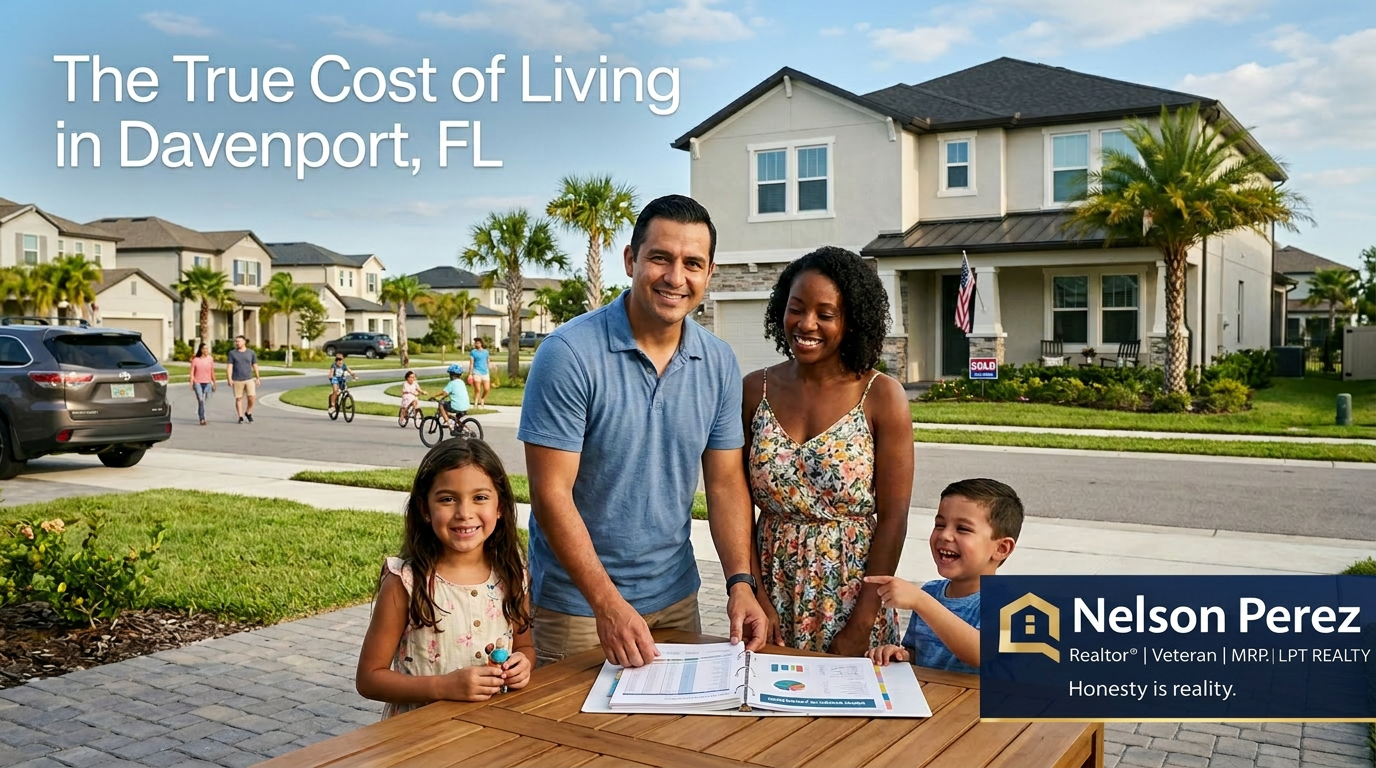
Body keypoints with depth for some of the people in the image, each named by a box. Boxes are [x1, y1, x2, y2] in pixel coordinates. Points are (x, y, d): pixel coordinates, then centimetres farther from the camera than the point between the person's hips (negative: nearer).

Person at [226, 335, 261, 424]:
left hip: (249, 379, 1)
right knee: (238, 399, 2)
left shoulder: (251, 353, 3)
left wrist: (257, 378, 7)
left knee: (252, 397, -8)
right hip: (237, 380, -1)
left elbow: (255, 366, 9)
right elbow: (229, 367, -4)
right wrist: (229, 379, -12)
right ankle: (241, 417, 10)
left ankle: (248, 413, 14)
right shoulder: (232, 353, 0)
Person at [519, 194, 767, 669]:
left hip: (677, 596, 5)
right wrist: (609, 604, -23)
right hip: (577, 603, -4)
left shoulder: (719, 364, -2)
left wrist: (741, 582, -11)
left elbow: (725, 482, 2)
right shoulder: (569, 354, -18)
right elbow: (551, 493, -19)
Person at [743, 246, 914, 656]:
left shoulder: (882, 397, -9)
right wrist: (756, 597, -7)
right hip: (774, 589, 2)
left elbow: (893, 519, -9)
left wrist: (861, 625, -11)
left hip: (853, 591, -2)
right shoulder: (754, 390, -1)